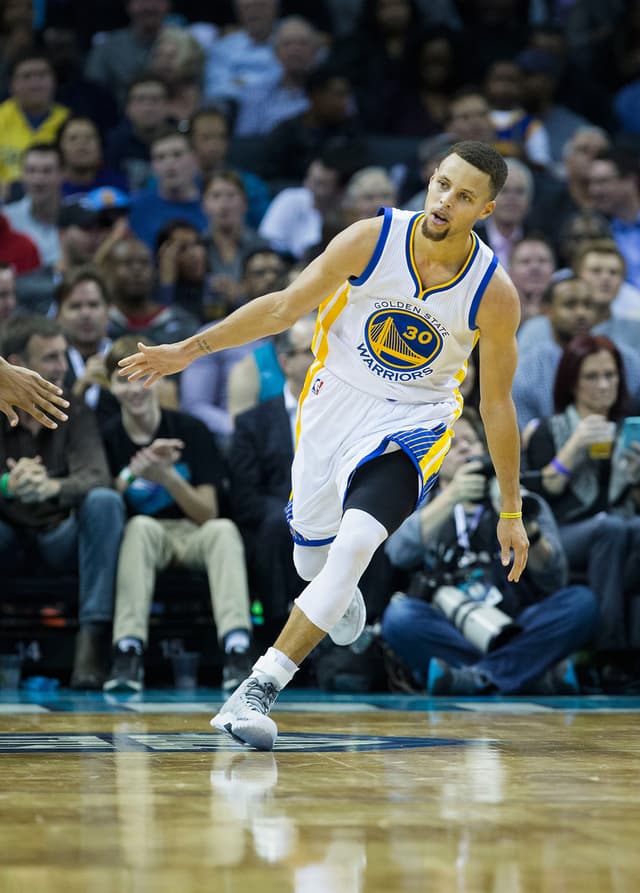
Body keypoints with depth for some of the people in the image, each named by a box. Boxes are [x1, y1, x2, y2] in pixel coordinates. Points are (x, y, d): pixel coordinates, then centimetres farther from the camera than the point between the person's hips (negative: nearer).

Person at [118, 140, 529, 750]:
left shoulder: (494, 294, -17)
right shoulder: (371, 240, -17)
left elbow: (497, 403, -5)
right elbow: (285, 306, -6)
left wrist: (510, 510, -1)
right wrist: (190, 349, -9)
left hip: (411, 422, -2)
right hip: (335, 399, 3)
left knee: (354, 545, -26)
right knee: (313, 556, 16)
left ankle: (257, 691, -21)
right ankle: (342, 595, 57)